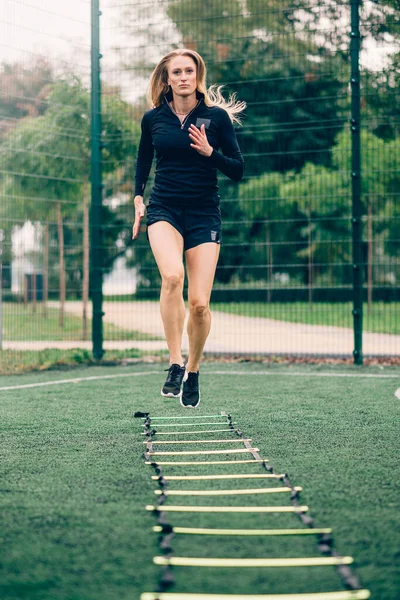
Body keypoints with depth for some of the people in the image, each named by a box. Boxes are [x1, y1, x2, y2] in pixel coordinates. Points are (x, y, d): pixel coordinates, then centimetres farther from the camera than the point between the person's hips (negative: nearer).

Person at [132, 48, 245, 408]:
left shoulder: (217, 116, -1)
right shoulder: (153, 118, 5)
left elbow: (237, 170, 0)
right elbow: (143, 161, 22)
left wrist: (210, 151, -16)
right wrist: (138, 198, 9)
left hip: (204, 215, 0)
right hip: (164, 210, 0)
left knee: (199, 303, -6)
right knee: (172, 275, -30)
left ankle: (193, 372, 18)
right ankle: (175, 363, -23)